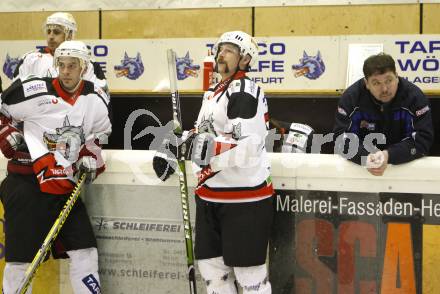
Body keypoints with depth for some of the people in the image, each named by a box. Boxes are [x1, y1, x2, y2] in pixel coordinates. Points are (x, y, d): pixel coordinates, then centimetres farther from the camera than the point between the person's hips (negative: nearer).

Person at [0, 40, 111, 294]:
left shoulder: (96, 99, 3)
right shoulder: (34, 92, -11)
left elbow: (100, 131, 21)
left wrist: (90, 154, 5)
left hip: (63, 182, 4)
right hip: (26, 180, -4)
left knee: (85, 251, 0)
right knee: (21, 257, -3)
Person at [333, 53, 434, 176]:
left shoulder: (414, 96, -13)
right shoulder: (351, 96, -11)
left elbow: (423, 138, -17)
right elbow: (342, 138, -14)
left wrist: (389, 155, -32)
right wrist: (365, 157, -33)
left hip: (404, 162, 0)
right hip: (360, 167, 0)